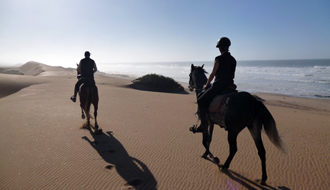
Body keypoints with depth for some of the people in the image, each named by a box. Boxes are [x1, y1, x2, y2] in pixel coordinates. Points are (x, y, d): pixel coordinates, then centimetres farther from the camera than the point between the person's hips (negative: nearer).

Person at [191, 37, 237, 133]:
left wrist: (206, 85, 5)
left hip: (219, 85, -8)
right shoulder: (233, 60, 10)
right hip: (230, 86, 8)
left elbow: (212, 74, -7)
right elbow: (232, 75, 15)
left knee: (201, 101, -2)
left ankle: (203, 126, -7)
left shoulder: (218, 59, -11)